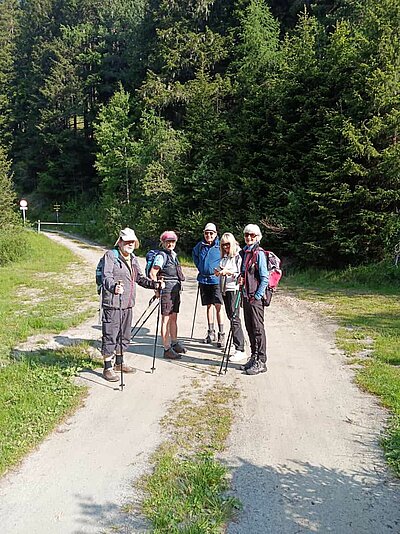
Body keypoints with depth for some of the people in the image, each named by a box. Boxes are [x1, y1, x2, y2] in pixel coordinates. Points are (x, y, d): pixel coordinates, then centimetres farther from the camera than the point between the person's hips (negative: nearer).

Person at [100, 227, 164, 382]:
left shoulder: (133, 259, 16)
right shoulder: (110, 255, -10)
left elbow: (140, 278, 21)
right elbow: (106, 277, -23)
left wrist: (155, 284, 6)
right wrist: (114, 287, -43)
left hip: (127, 304, 8)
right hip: (112, 304, -8)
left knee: (124, 335, 17)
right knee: (110, 336, -1)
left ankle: (119, 363, 33)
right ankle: (108, 368, 10)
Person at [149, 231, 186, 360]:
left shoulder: (174, 255, 16)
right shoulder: (161, 256, -10)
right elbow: (152, 273, -16)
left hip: (176, 290, 8)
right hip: (166, 290, -8)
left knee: (174, 318, 16)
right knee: (166, 319, -4)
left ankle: (175, 344, 28)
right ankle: (167, 349, -1)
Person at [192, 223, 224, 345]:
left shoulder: (220, 245, -8)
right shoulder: (200, 245, 7)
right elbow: (194, 254, 28)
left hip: (216, 279, -5)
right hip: (203, 279, 5)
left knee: (218, 306, -9)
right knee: (209, 305, 12)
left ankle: (221, 334, -4)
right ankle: (211, 333, 20)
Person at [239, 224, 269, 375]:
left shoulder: (259, 254, -10)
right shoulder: (245, 252, 13)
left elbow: (265, 279, -14)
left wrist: (257, 296, -15)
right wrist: (241, 278, 5)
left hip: (256, 297, -8)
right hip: (246, 296, 8)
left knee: (258, 329, -3)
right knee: (249, 328, 13)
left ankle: (261, 362, 4)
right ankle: (254, 357, 24)